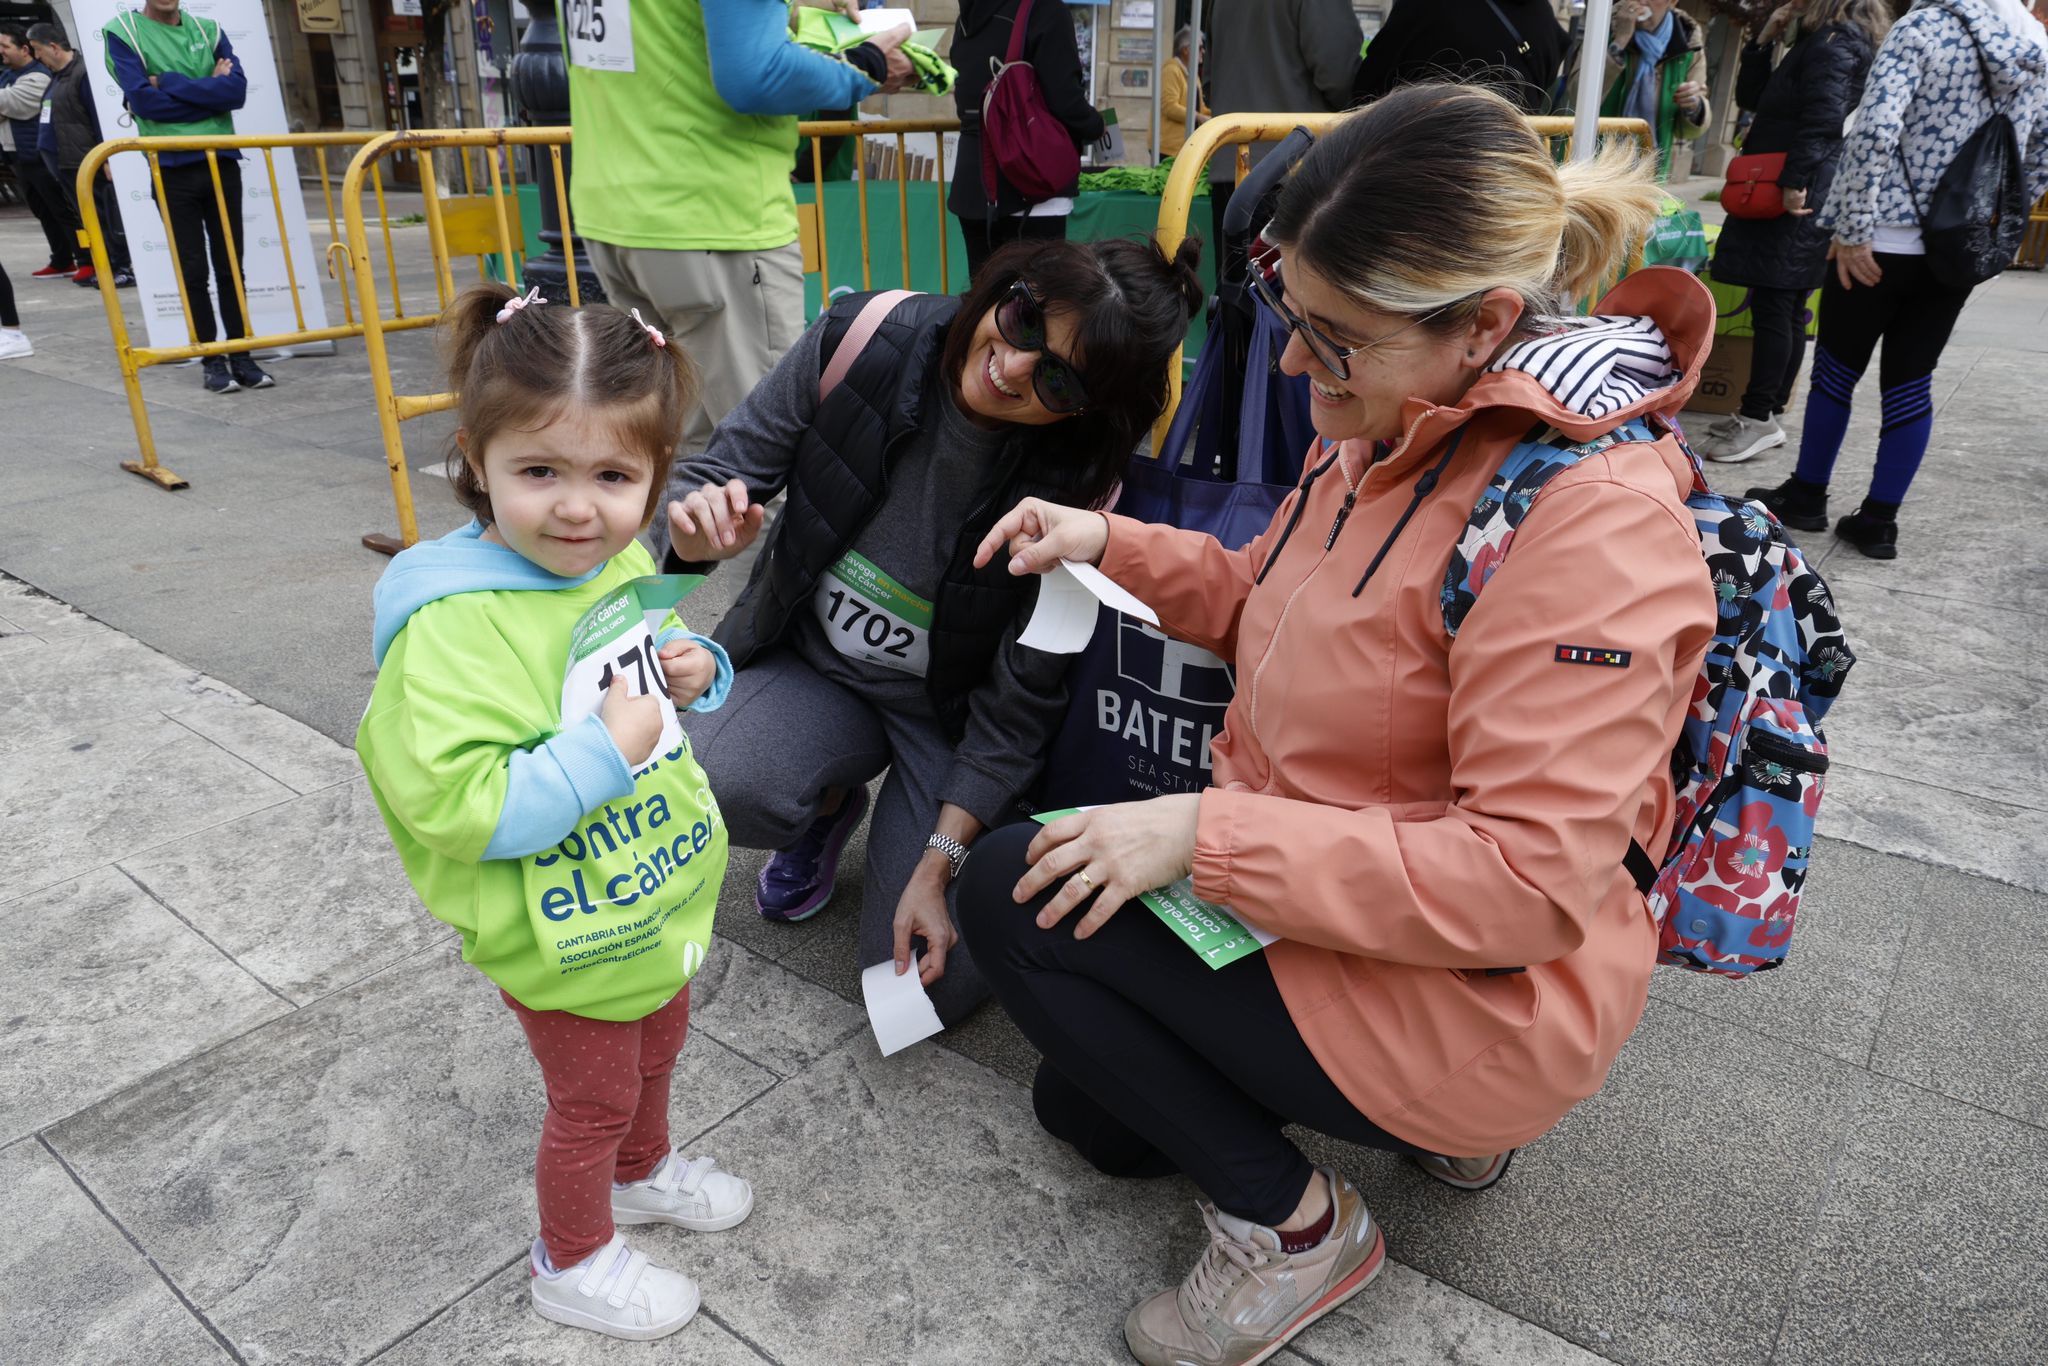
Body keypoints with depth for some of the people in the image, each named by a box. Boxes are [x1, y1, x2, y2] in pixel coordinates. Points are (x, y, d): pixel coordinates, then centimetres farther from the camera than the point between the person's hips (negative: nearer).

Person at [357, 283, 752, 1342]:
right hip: (568, 942, -7)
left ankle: (642, 1172, 60)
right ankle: (574, 1263, 45)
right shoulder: (453, 626, -31)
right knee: (591, 1102, 17)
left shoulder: (620, 562, -6)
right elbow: (456, 806, -34)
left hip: (660, 895, 7)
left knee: (655, 1048, 31)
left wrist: (692, 673, -8)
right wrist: (608, 750, -34)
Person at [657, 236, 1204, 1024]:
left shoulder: (1076, 486, -23)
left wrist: (940, 863, -20)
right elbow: (718, 474, -8)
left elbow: (1021, 698, -16)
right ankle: (830, 805, 8)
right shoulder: (862, 342, -18)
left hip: (951, 714, -2)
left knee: (934, 984, -15)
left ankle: (910, 836, 19)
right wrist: (700, 530, -33)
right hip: (809, 666, 3)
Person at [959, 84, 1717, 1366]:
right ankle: (1431, 1111, 24)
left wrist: (1209, 834, -31)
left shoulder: (1595, 517, -29)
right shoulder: (1391, 422, -1)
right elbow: (1269, 605, 15)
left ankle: (1294, 1224, -1)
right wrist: (1109, 542, 0)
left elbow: (1527, 881, -31)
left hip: (1479, 997, -9)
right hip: (1313, 888, 9)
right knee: (1086, 1116, 20)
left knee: (1013, 894, -15)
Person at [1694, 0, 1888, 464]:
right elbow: (1751, 96, 22)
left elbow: (1825, 116, -20)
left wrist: (1795, 180, -24)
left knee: (1772, 306, -10)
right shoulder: (1817, 40, 22)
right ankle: (1766, 413, 14)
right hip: (1795, 196, 10)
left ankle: (1759, 419, -9)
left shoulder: (1837, 39, -8)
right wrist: (1764, 39, 13)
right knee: (1788, 310, 9)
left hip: (1796, 199, -10)